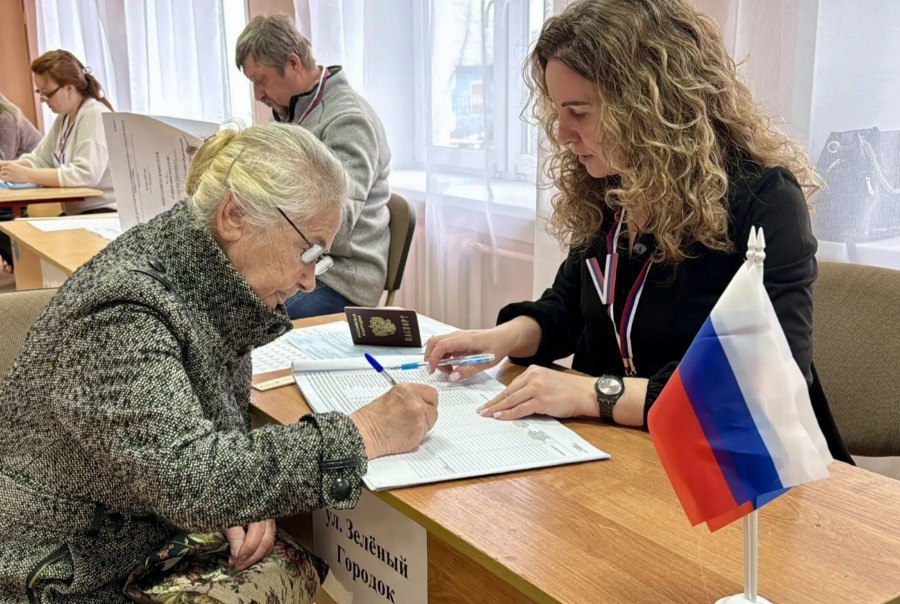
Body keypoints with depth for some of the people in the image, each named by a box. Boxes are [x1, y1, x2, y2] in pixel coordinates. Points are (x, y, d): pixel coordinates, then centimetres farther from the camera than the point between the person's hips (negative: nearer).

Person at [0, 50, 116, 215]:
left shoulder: (95, 115, -15)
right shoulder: (64, 117, 14)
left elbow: (85, 174, -25)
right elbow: (39, 159, 15)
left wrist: (26, 175, -22)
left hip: (105, 213, -8)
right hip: (76, 212, 8)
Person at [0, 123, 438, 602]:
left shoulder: (207, 289, -2)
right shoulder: (120, 314, -25)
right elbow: (187, 477, -33)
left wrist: (237, 492, -13)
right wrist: (364, 434, -28)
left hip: (155, 540, 7)